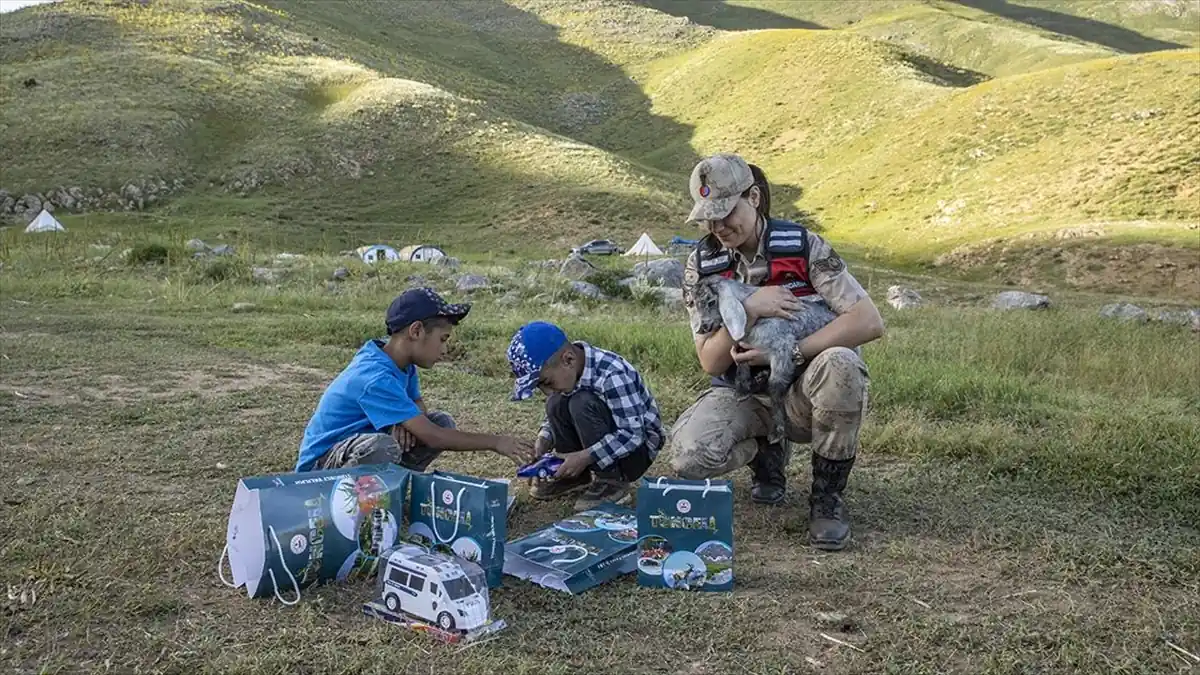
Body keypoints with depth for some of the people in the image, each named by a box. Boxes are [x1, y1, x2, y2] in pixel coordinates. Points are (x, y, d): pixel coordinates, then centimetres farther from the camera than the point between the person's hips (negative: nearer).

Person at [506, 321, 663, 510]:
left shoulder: (612, 376, -31)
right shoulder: (565, 371, -8)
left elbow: (633, 435, -31)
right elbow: (554, 415, 7)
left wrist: (585, 457, -35)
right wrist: (543, 440, -13)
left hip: (637, 449, -7)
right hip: (608, 443, 7)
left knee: (582, 405, -28)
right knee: (557, 405, -12)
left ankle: (612, 482, -16)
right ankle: (576, 475, 4)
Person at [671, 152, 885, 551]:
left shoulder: (802, 245, -10)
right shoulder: (702, 263, -4)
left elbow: (869, 323, -20)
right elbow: (711, 362, -9)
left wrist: (786, 353, -25)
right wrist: (749, 310, -26)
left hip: (803, 393, -2)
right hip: (743, 395, 2)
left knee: (840, 365, -38)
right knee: (689, 453, -29)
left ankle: (827, 496, -14)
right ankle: (766, 454, 9)